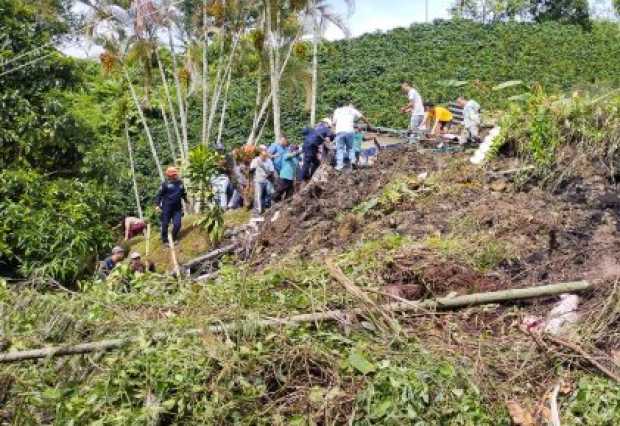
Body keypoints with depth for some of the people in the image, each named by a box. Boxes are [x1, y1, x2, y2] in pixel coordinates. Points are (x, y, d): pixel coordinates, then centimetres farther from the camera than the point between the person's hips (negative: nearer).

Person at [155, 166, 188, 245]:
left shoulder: (180, 183, 6)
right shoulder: (165, 184, -9)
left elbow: (183, 194, 21)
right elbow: (159, 194, -6)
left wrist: (186, 201, 22)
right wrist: (157, 204, -12)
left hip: (177, 208, 4)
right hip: (166, 208, -4)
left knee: (177, 224, 0)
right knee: (165, 224, 5)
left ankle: (175, 238, 22)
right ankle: (165, 240, 20)